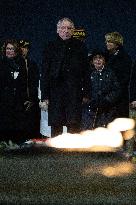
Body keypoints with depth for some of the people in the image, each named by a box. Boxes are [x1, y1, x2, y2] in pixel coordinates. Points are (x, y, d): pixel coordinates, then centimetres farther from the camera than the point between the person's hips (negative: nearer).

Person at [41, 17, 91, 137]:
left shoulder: (80, 46, 10)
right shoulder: (51, 47, 9)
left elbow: (86, 71, 8)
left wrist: (86, 93, 1)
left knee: (74, 125, -4)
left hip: (75, 92, 0)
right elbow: (45, 72, 6)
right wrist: (45, 95, -2)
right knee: (56, 125, 0)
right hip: (56, 90, 0)